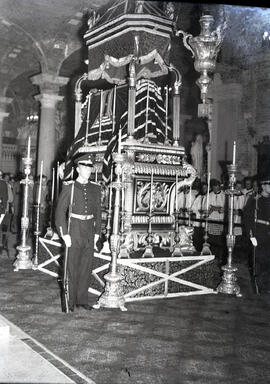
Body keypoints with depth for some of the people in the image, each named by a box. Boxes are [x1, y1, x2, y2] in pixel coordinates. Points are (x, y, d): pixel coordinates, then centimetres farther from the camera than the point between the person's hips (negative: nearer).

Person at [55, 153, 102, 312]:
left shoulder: (96, 188, 7)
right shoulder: (69, 187, -6)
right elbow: (60, 211, -8)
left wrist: (97, 232, 8)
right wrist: (64, 234, -13)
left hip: (89, 232, 4)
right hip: (74, 232, -4)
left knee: (87, 267, 9)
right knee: (72, 267, 2)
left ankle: (82, 299, 23)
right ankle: (70, 301, 15)